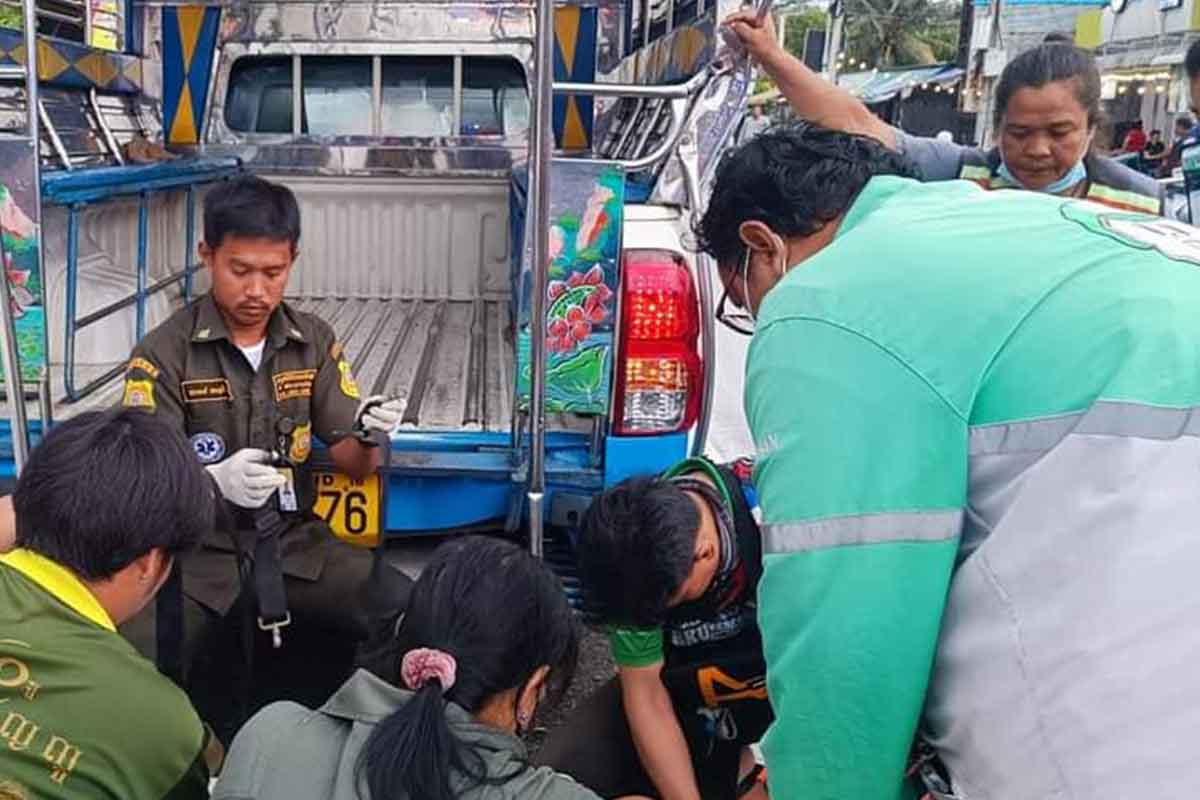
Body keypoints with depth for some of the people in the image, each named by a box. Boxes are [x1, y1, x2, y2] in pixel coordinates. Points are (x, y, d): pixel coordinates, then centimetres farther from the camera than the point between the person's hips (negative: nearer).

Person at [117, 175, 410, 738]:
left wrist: (370, 438, -20)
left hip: (293, 540, 3)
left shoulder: (314, 342, 4)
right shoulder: (164, 353, -7)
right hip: (198, 548, -2)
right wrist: (213, 481, -30)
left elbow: (351, 464, 4)